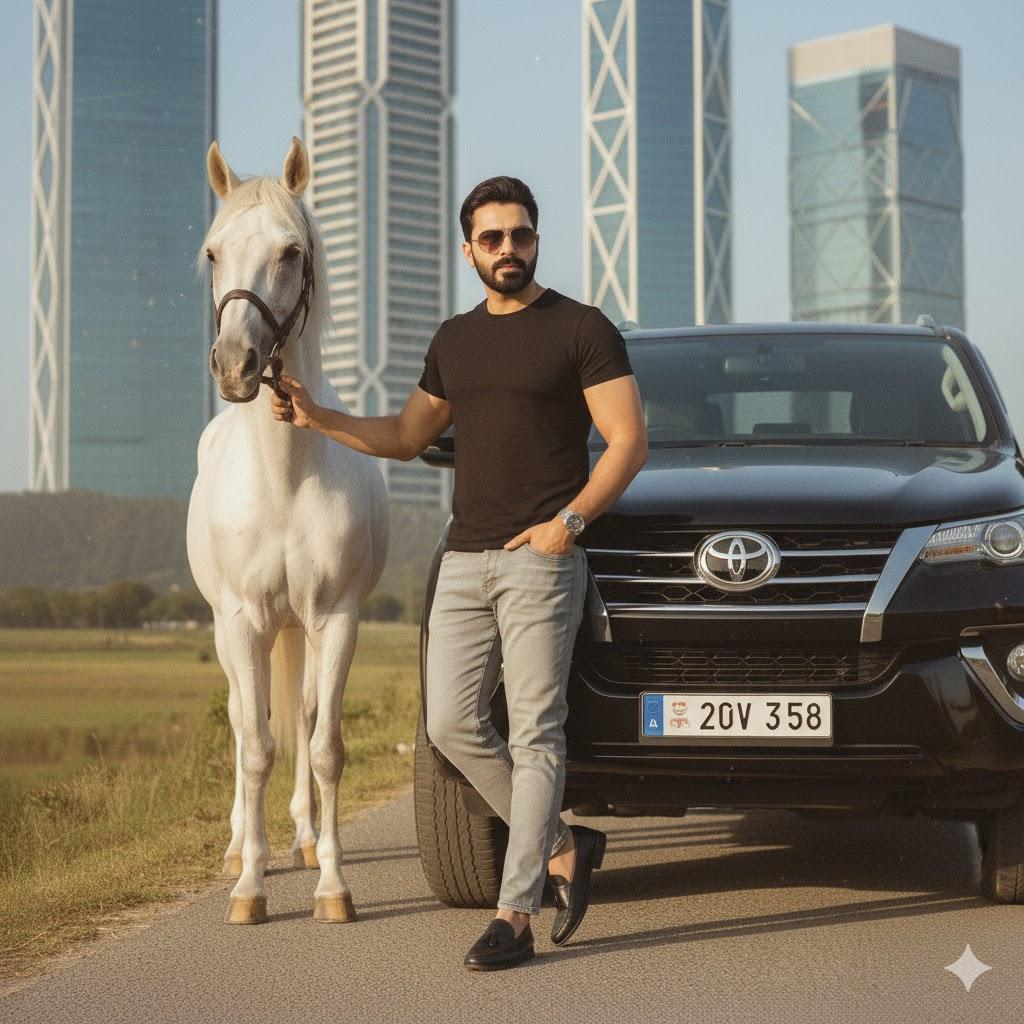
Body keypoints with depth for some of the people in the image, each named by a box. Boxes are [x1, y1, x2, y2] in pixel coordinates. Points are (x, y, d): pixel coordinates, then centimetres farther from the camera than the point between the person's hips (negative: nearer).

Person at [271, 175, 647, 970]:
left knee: (535, 734, -6)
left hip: (540, 561, -6)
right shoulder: (454, 340, 17)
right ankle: (565, 849, 15)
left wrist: (571, 519, -17)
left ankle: (514, 916, -6)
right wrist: (319, 418, 10)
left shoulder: (582, 330, -1)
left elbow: (629, 441, -5)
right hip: (463, 560, 6)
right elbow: (408, 436, 24)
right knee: (453, 725, 0)